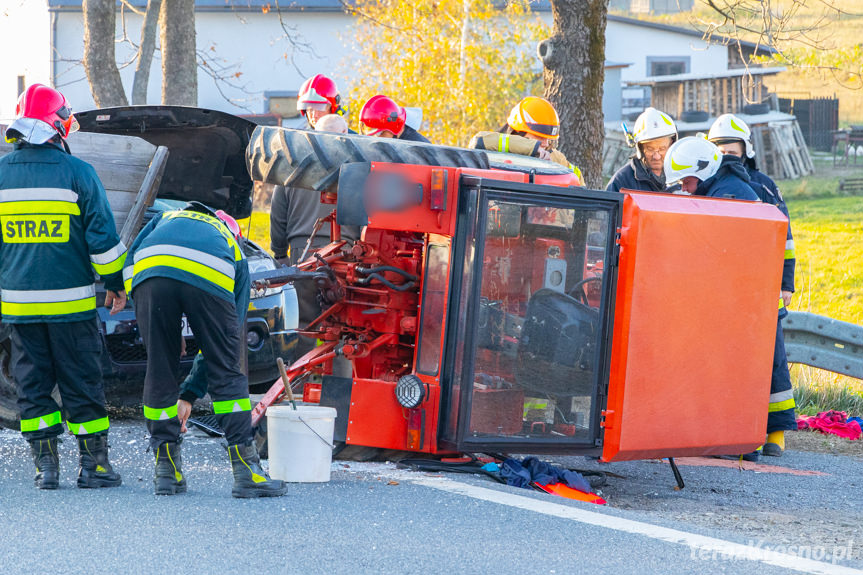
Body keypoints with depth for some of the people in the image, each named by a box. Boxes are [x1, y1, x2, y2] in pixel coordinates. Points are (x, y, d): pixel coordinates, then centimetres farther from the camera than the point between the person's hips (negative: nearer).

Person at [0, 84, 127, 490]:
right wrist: (115, 283, 6)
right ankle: (92, 465, 7)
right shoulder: (77, 172, -8)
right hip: (69, 301, -3)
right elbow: (102, 235, -5)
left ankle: (45, 467, 7)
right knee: (81, 382, 4)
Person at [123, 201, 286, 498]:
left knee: (159, 372, 14)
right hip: (209, 281, -1)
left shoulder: (166, 218, 43)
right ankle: (246, 471, 7)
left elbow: (131, 258, 22)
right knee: (226, 373, 10)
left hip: (150, 273, 1)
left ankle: (166, 472, 19)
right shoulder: (233, 248, 39)